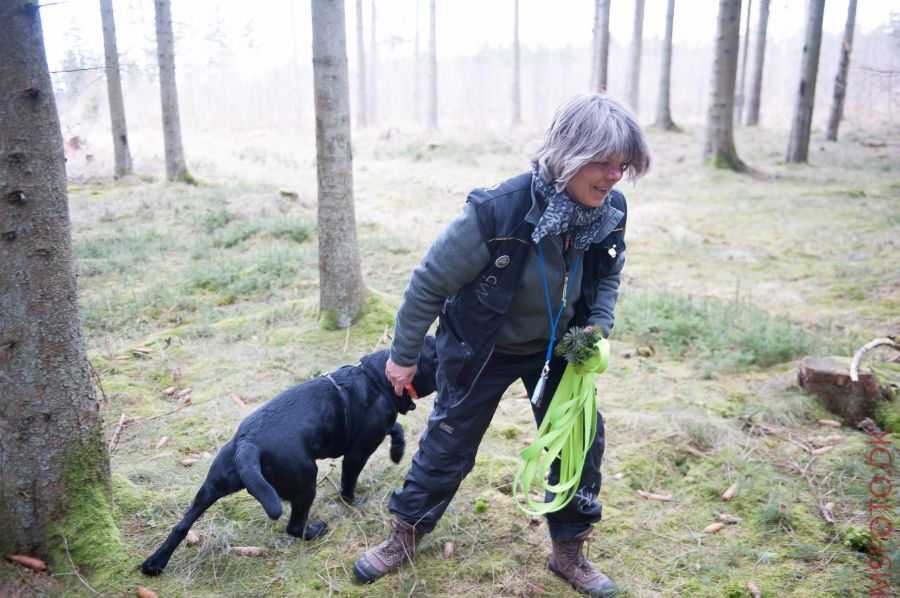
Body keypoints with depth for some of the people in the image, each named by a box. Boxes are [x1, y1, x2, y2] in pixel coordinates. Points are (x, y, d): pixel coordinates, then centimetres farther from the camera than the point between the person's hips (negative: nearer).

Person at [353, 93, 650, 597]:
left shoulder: (611, 211, -17)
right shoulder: (498, 211, -34)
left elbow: (608, 276, 5)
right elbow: (431, 282, -22)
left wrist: (598, 328, -12)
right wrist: (404, 355, -12)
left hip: (555, 347, 4)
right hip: (483, 350, -4)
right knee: (448, 444, 8)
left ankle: (570, 553, 30)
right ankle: (406, 537, 34)